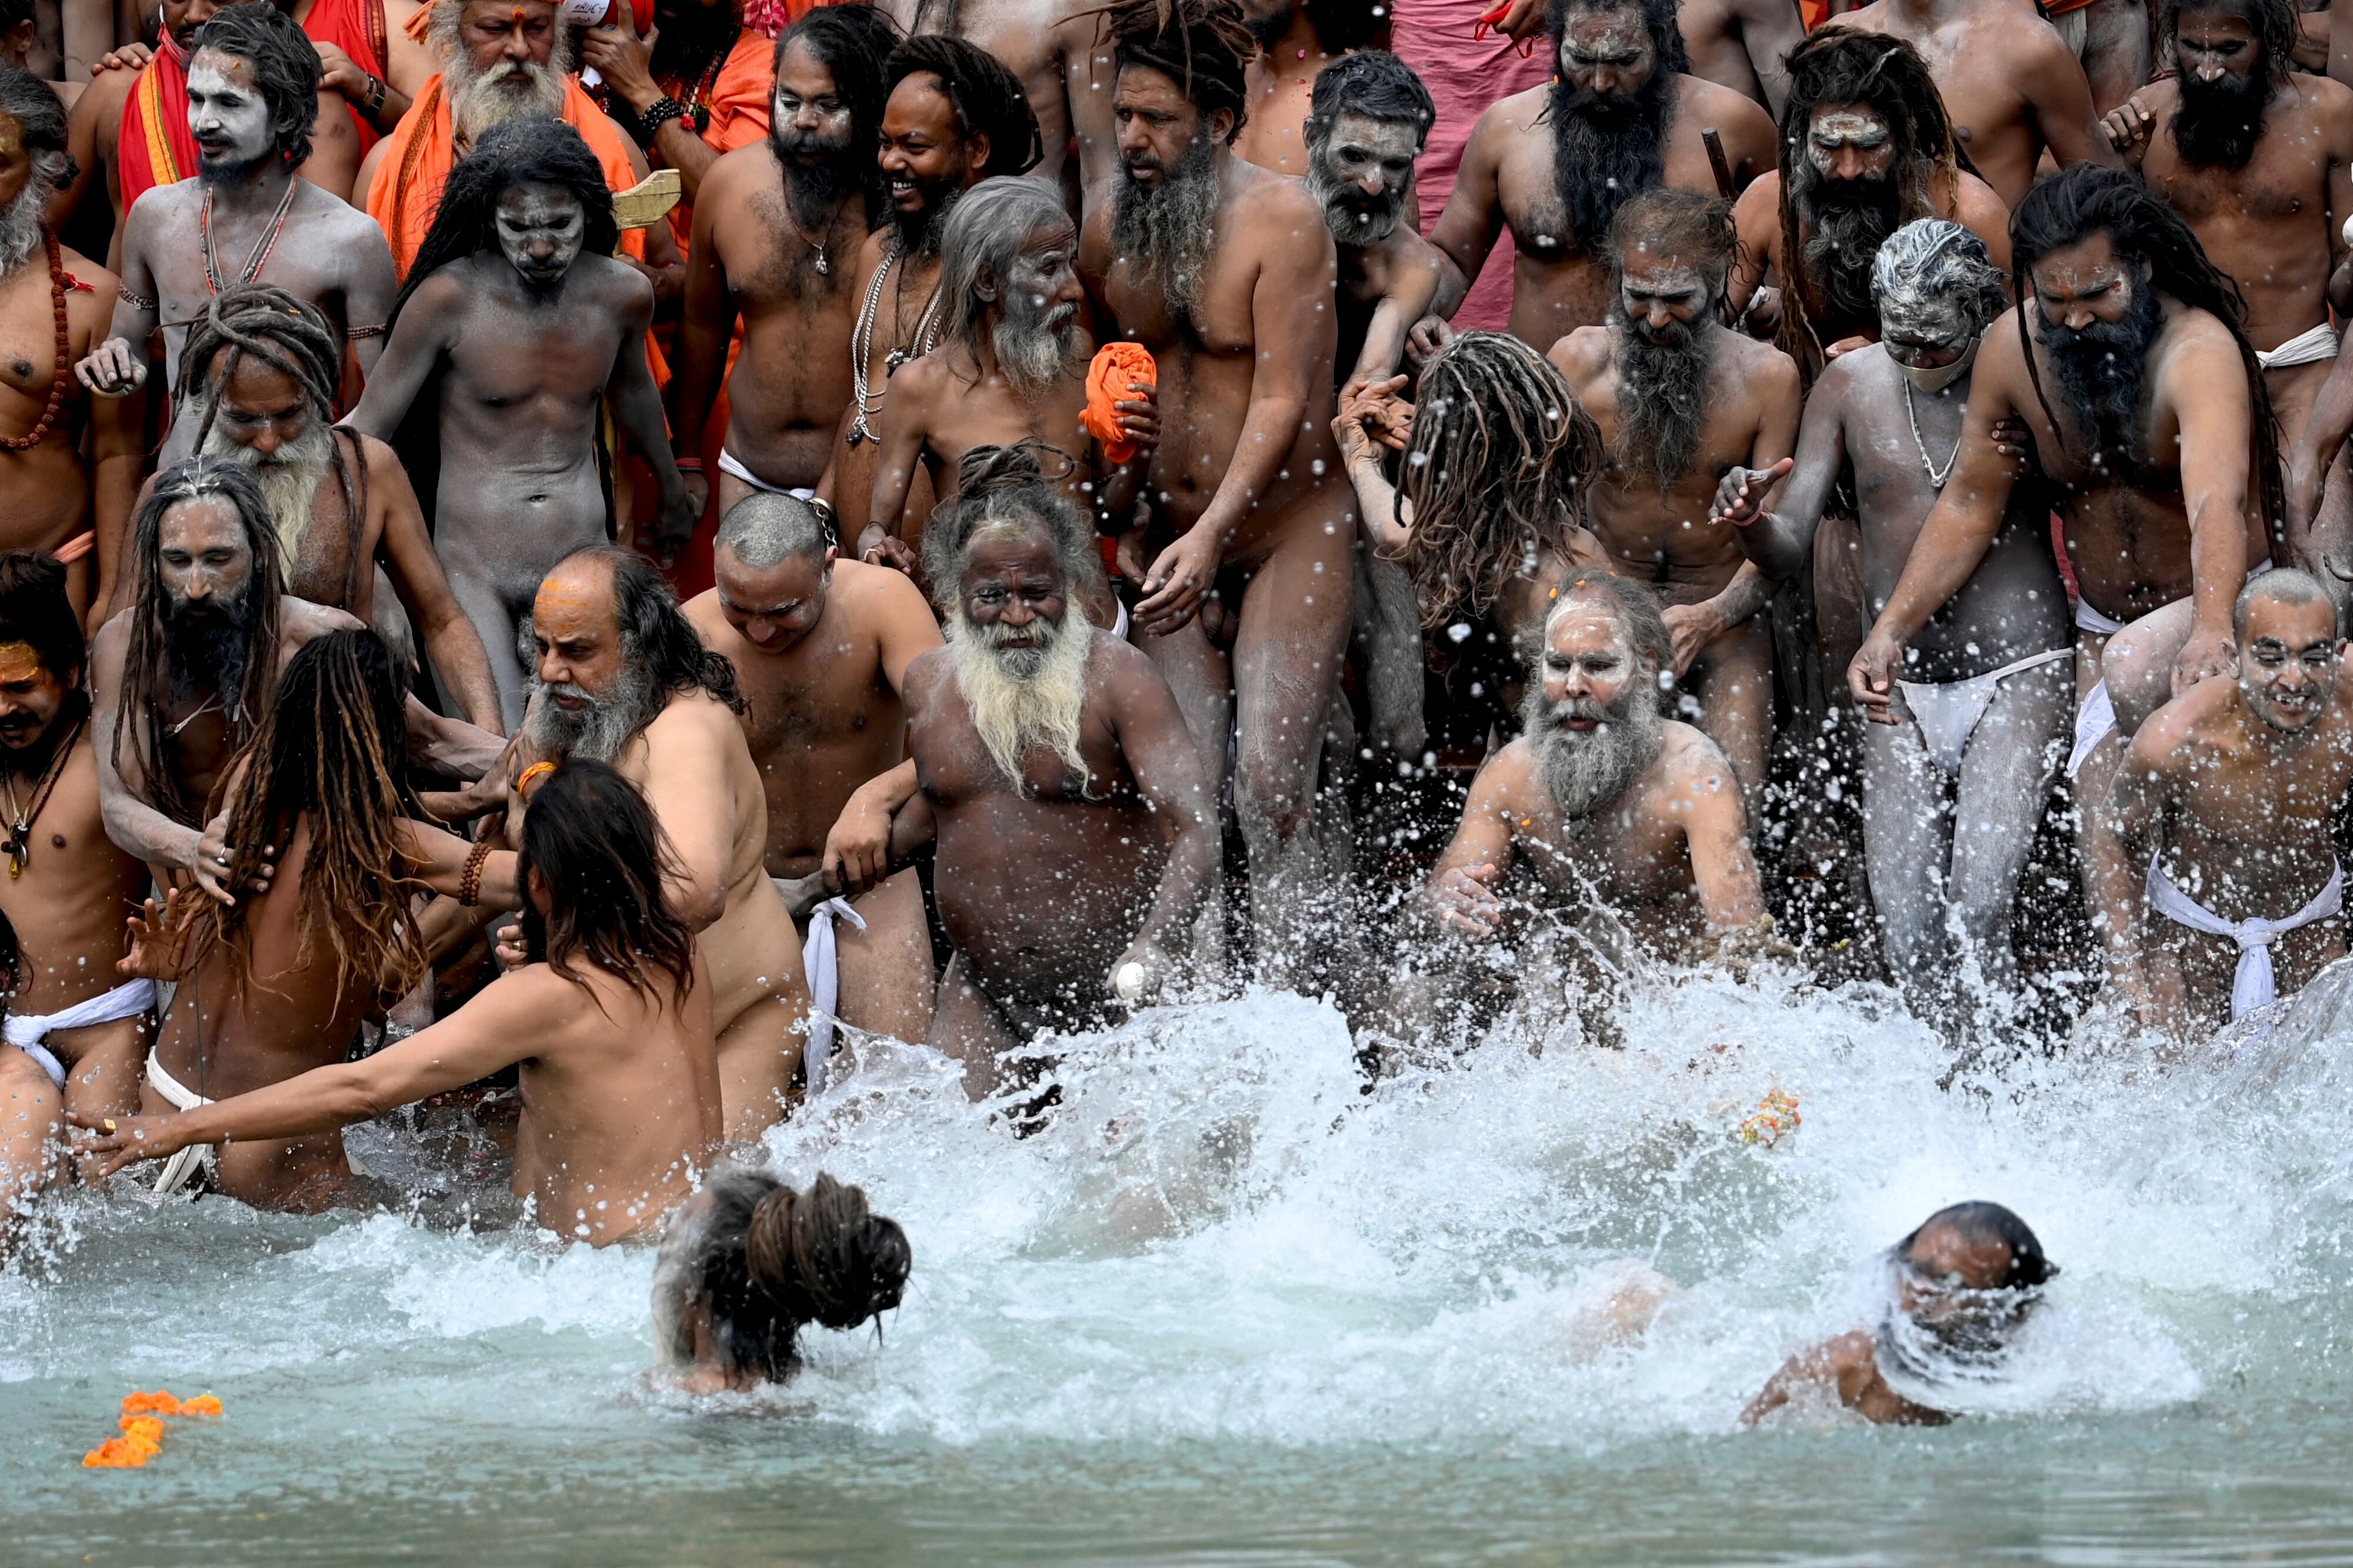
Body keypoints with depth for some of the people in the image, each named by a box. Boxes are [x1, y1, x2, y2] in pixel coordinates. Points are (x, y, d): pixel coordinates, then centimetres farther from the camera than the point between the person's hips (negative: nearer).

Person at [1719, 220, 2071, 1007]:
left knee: (1976, 927, -19)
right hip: (1899, 692, 4)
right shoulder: (1850, 382, 6)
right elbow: (1791, 553, 6)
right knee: (1908, 949, -1)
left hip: (2018, 676, -4)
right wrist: (1750, 524, -18)